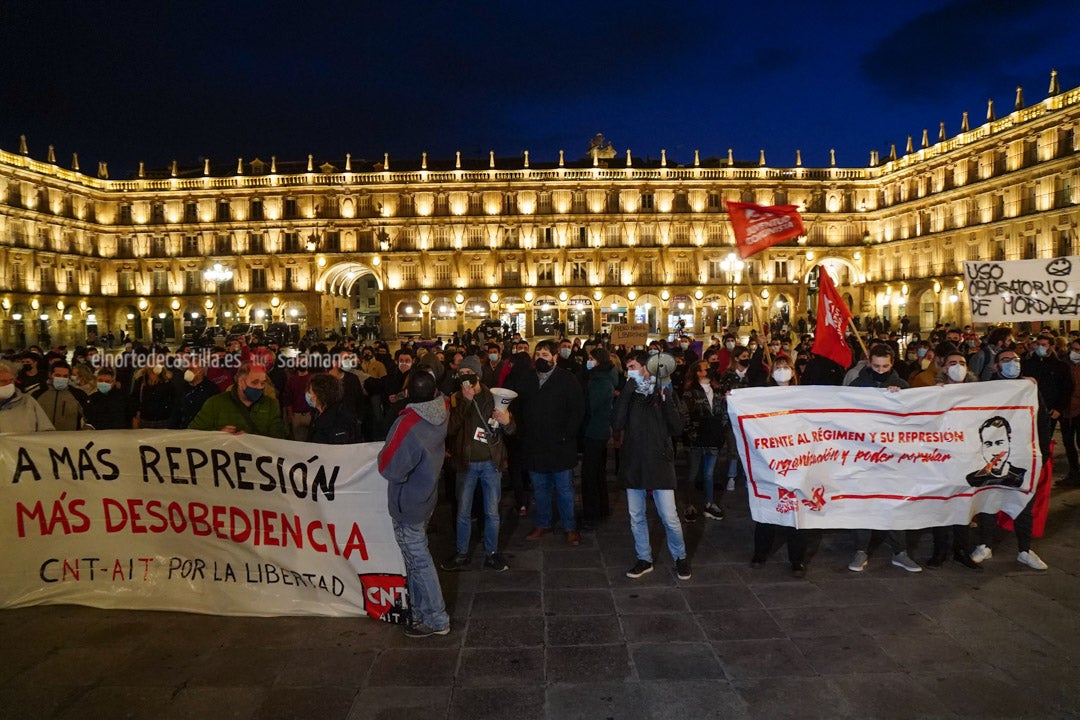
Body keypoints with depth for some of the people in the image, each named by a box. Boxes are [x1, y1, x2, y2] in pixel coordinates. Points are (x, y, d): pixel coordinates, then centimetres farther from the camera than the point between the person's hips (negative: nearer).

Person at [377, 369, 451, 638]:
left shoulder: (408, 425, -30)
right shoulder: (441, 414, -9)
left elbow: (391, 469, -26)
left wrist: (385, 452, -10)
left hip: (407, 504, -8)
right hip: (426, 497, 8)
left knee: (418, 561, 5)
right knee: (417, 556, 23)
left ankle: (436, 620, 17)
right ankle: (419, 610, 39)